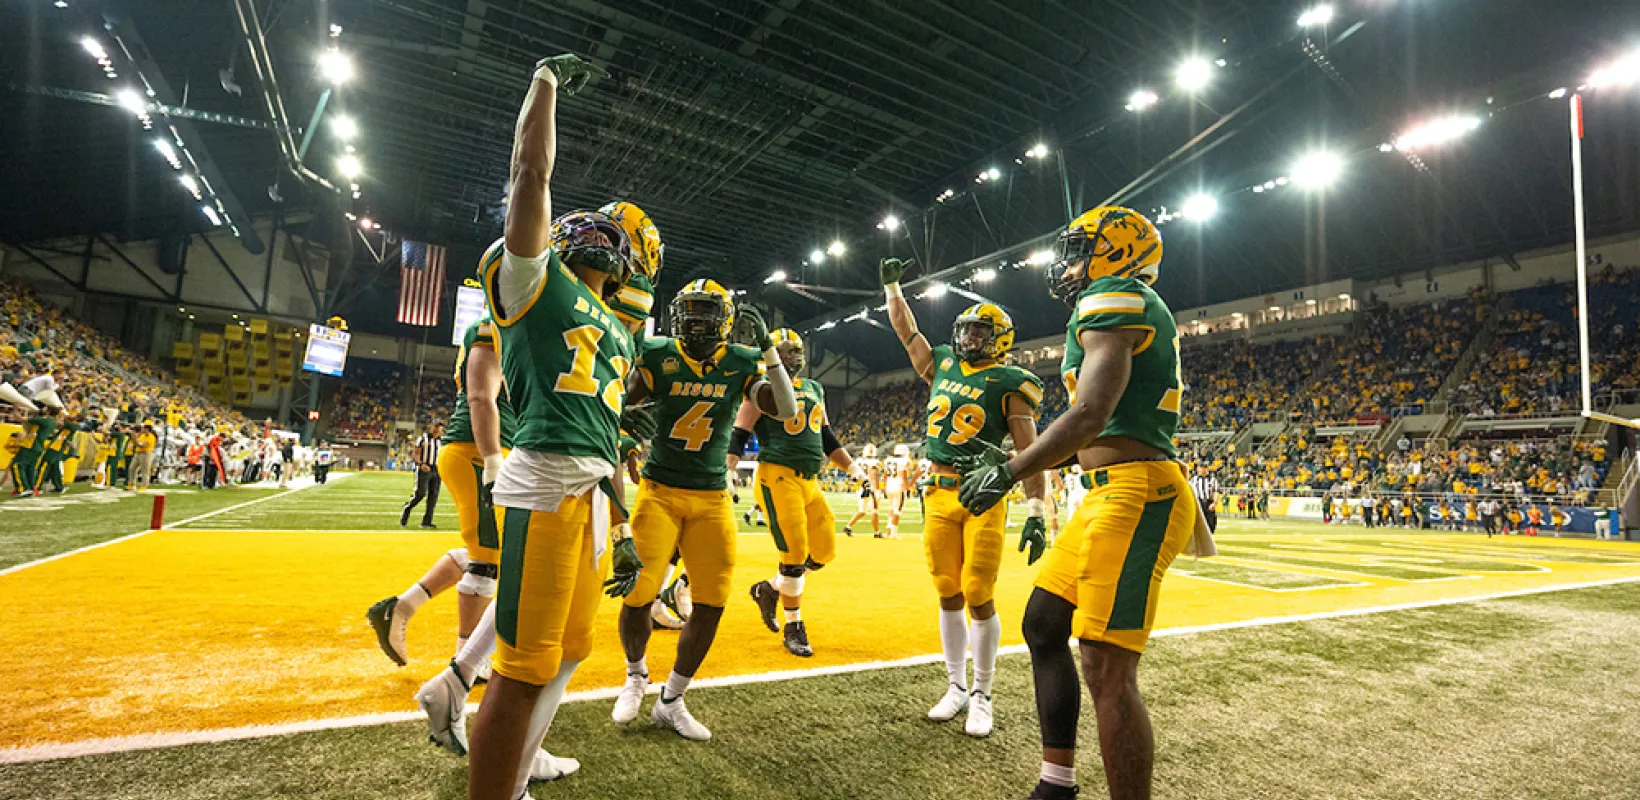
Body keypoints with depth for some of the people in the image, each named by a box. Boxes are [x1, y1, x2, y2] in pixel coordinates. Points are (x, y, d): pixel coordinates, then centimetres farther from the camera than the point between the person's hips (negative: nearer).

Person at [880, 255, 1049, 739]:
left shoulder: (1009, 383, -2)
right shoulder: (942, 367, 13)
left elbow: (1028, 452, -7)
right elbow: (906, 331, 27)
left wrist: (1036, 512, -13)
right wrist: (891, 285, 30)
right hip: (939, 494, 5)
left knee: (979, 598, -4)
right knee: (949, 596, 9)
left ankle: (982, 696, 12)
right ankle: (956, 688, 22)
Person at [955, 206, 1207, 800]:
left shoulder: (1113, 302, -7)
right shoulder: (1134, 311, 23)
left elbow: (1091, 414, -20)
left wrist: (1010, 471, -11)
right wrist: (1011, 461, 23)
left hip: (1135, 496, -11)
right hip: (1111, 494, 11)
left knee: (1107, 671, -10)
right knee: (1043, 626, 15)